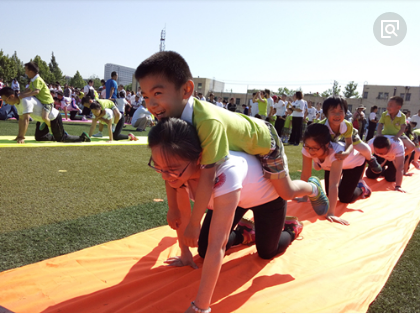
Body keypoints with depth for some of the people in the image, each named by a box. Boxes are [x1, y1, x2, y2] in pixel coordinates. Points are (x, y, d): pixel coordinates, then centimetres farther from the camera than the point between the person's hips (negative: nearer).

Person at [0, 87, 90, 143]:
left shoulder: (26, 101, -33)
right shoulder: (17, 103, -1)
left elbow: (26, 120, -36)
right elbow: (21, 119, 5)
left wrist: (22, 137, -34)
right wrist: (19, 136, 4)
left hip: (53, 117, -10)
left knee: (60, 138, -1)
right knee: (39, 138, 13)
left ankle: (82, 138, 16)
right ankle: (62, 134, 27)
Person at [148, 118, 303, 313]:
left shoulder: (225, 174, -49)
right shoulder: (177, 166, -29)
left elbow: (216, 247, -47)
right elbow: (182, 211, -12)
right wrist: (185, 253, -5)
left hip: (267, 194, -5)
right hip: (235, 195, 5)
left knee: (266, 252, 9)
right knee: (204, 250, 1)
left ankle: (292, 228, 39)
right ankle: (245, 234, 29)